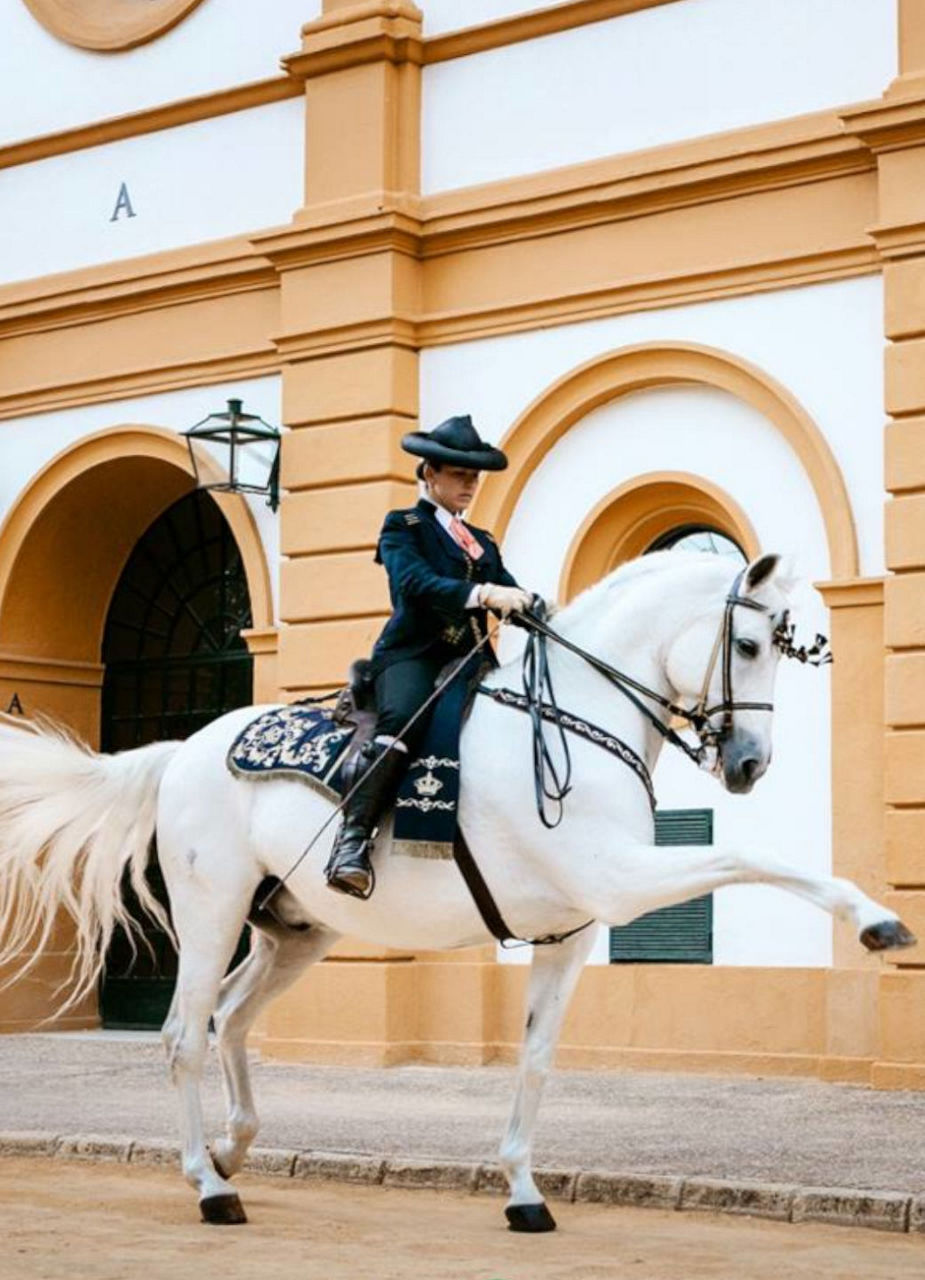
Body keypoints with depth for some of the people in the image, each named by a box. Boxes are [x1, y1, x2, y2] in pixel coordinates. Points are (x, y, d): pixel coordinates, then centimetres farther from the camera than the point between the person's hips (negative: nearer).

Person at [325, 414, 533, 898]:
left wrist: (531, 605, -12)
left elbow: (511, 595, 13)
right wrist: (483, 593, -27)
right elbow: (415, 582, -12)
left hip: (469, 660, 6)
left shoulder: (482, 543, 28)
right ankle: (354, 833, -37)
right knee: (403, 719, -36)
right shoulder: (403, 527, 9)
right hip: (412, 654, -6)